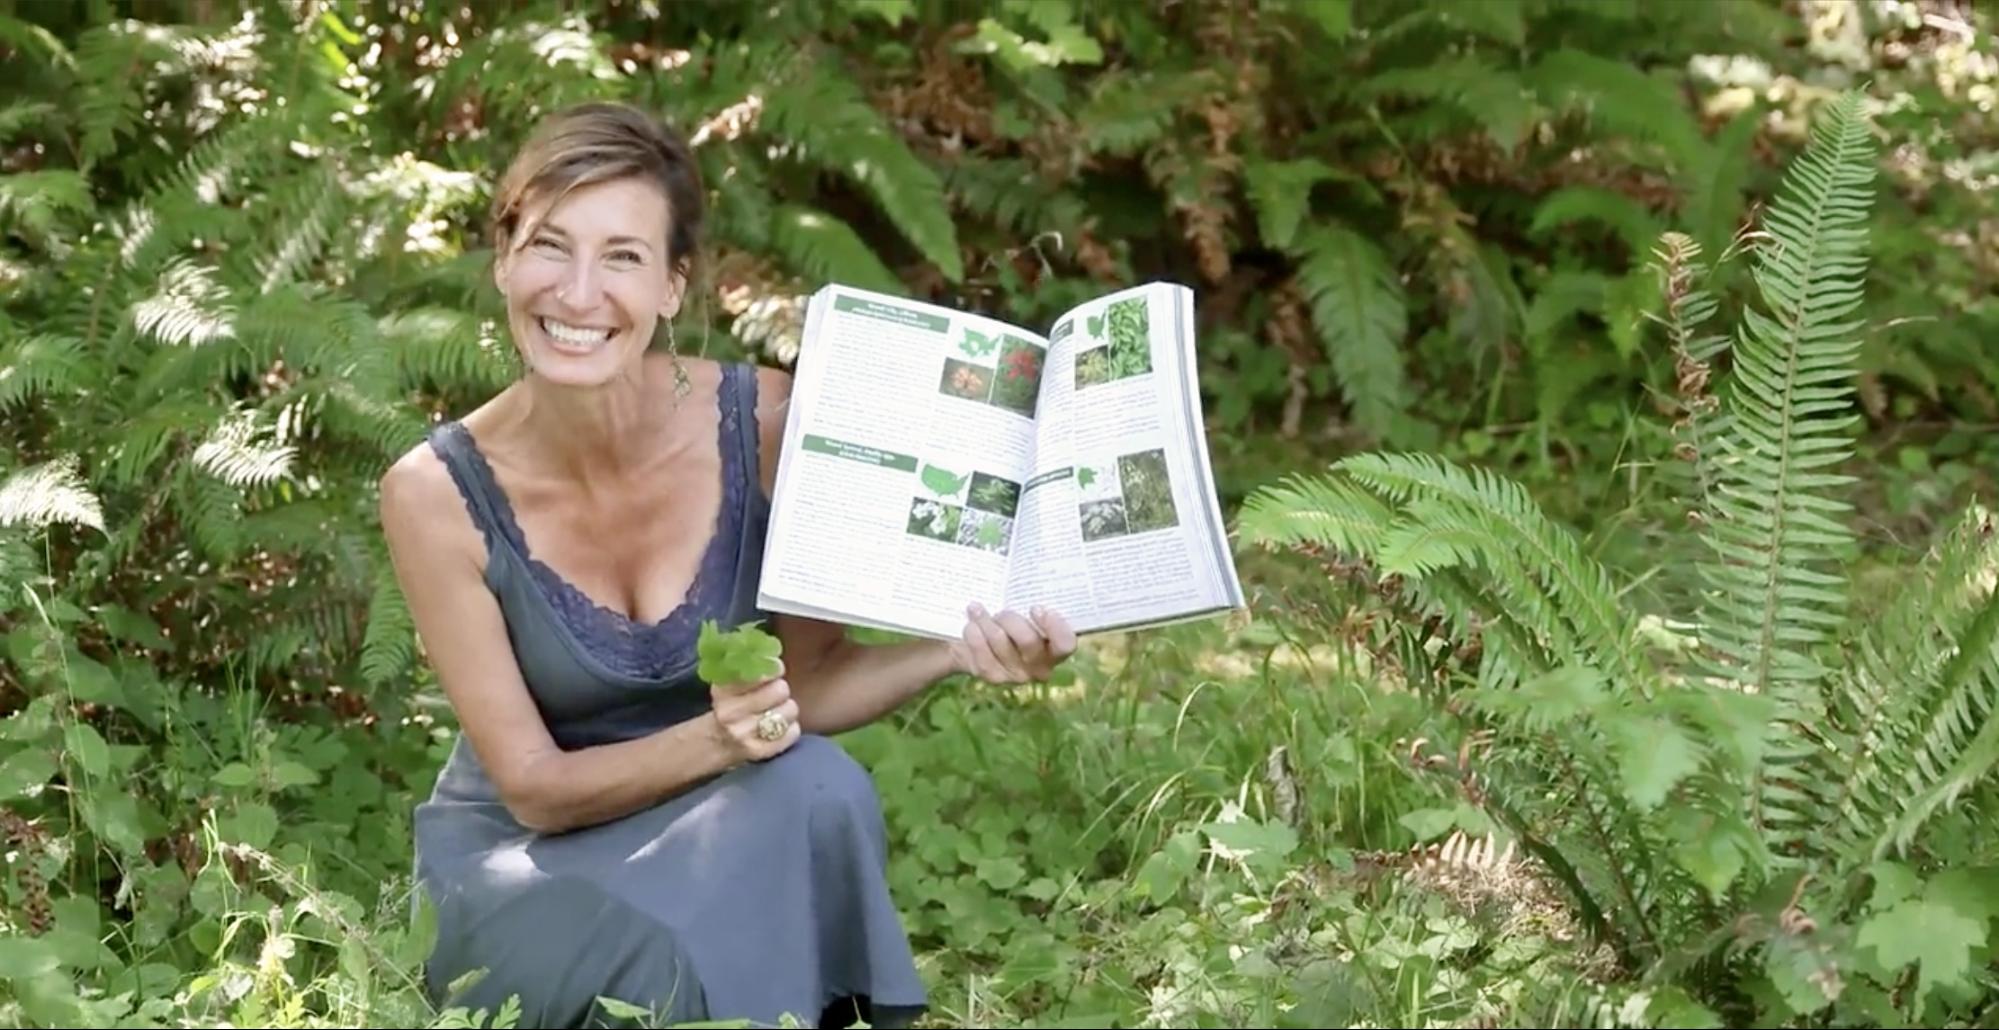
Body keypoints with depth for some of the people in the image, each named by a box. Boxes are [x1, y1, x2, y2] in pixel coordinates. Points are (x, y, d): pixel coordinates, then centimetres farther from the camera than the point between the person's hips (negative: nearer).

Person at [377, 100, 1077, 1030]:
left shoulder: (765, 424, -15)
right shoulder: (437, 495, -19)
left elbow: (808, 679, -2)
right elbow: (532, 786, -14)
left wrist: (957, 649, -21)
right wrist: (717, 741, -32)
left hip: (735, 845, 2)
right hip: (520, 860, -2)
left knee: (816, 787, -32)